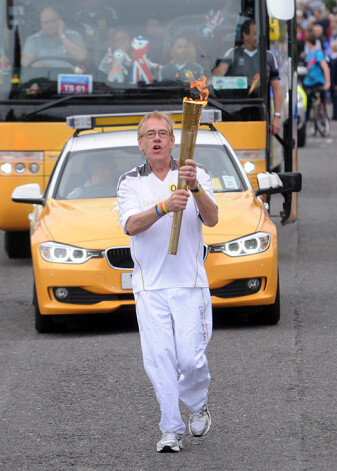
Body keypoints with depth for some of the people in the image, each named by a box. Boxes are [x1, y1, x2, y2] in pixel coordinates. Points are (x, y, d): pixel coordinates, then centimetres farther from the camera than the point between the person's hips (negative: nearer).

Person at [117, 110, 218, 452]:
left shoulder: (197, 175, 4)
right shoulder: (130, 183, 4)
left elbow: (211, 219, -12)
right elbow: (130, 225, -14)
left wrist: (195, 188, -31)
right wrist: (164, 206, -31)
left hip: (189, 283, -1)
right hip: (149, 286, 1)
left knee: (191, 357, -7)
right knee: (159, 359, -5)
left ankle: (198, 405, 23)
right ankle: (171, 430, 4)